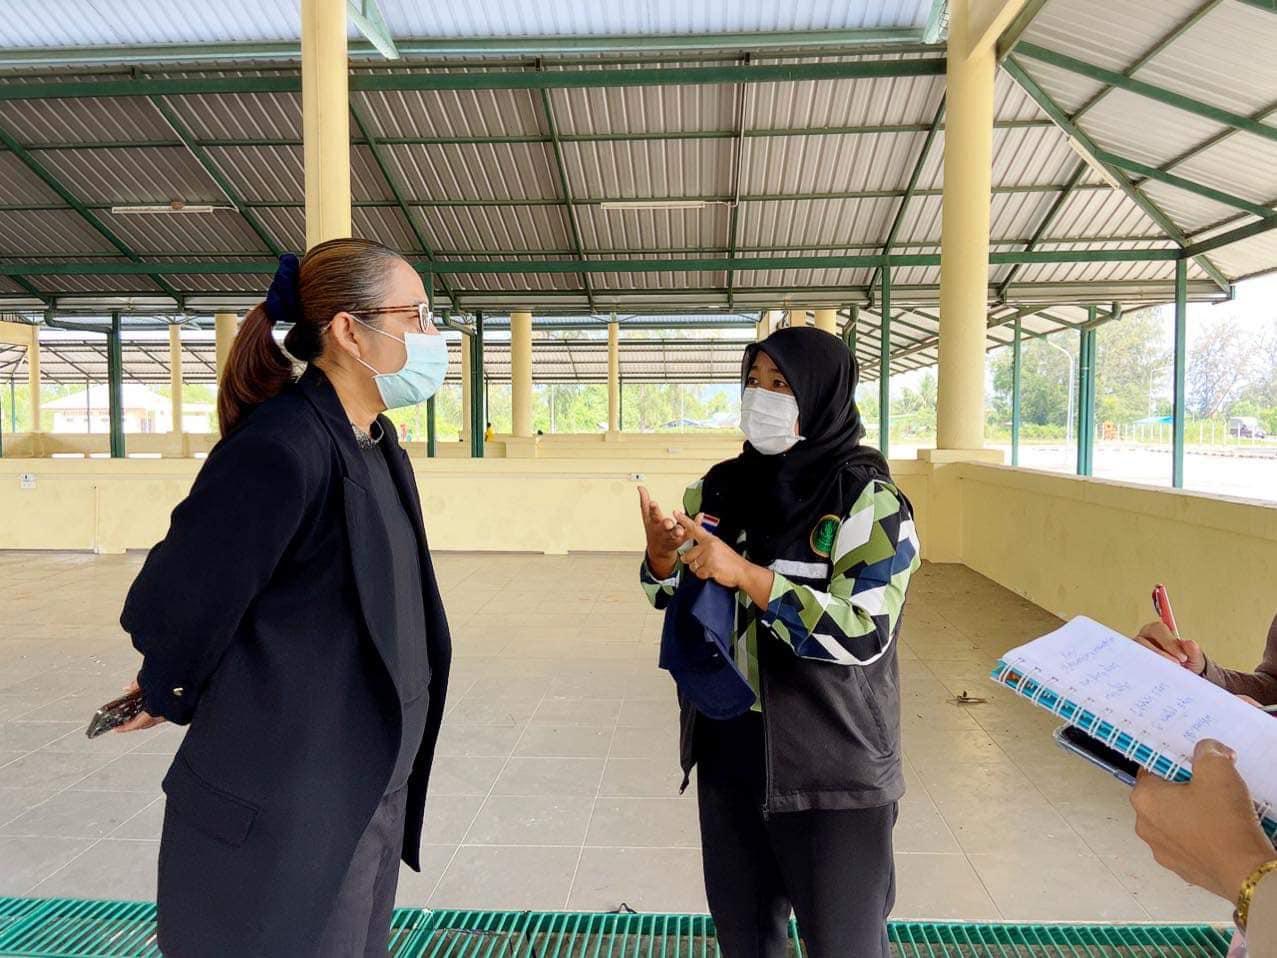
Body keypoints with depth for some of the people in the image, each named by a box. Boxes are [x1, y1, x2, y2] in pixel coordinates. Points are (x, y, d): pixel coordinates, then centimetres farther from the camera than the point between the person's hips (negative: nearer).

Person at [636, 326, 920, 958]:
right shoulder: (721, 488, 2)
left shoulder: (869, 500, -14)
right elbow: (678, 598, 10)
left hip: (830, 763, -5)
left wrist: (746, 573, -28)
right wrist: (662, 555, -13)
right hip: (728, 746, 5)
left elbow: (863, 634, -22)